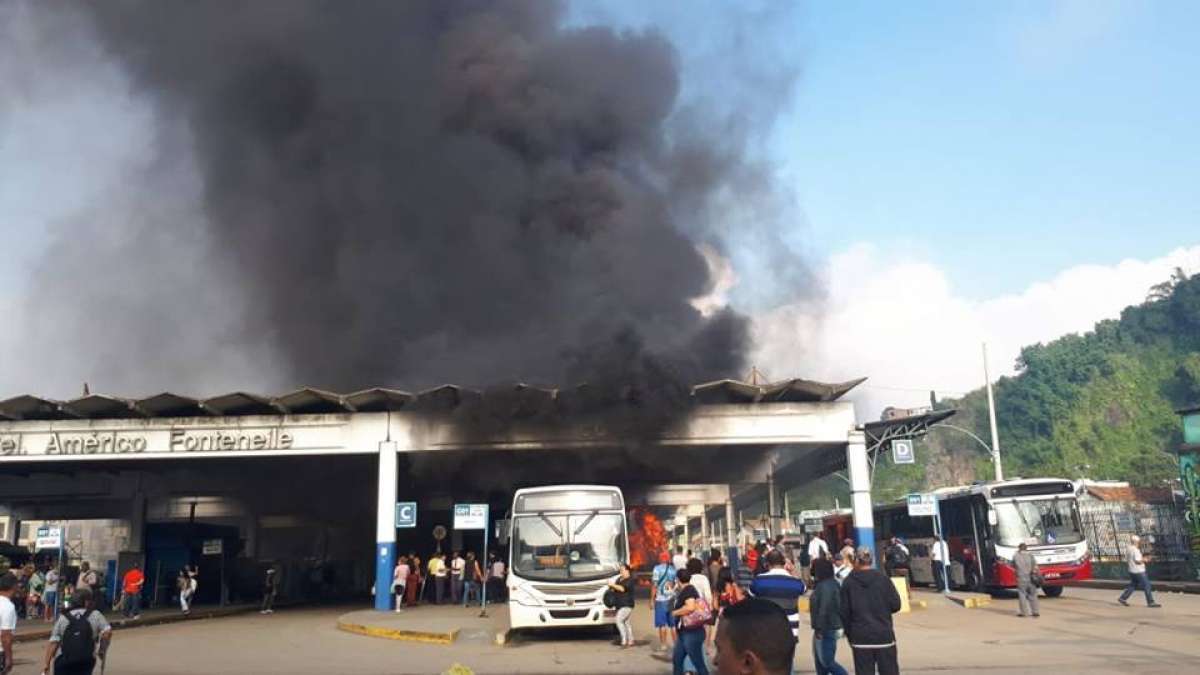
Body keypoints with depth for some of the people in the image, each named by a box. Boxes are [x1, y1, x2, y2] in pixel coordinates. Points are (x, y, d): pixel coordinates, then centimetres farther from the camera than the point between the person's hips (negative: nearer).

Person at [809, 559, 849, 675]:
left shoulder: (826, 587, -20)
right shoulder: (822, 585, 10)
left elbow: (824, 610, -25)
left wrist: (820, 629, -22)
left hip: (827, 630, -10)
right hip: (825, 629, 10)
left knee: (827, 661, -5)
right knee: (819, 660, 16)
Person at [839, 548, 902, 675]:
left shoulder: (849, 582, -2)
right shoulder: (883, 578, -2)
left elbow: (844, 612, -1)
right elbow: (895, 605, -2)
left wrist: (849, 635, 11)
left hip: (860, 637, 0)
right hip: (884, 635, 0)